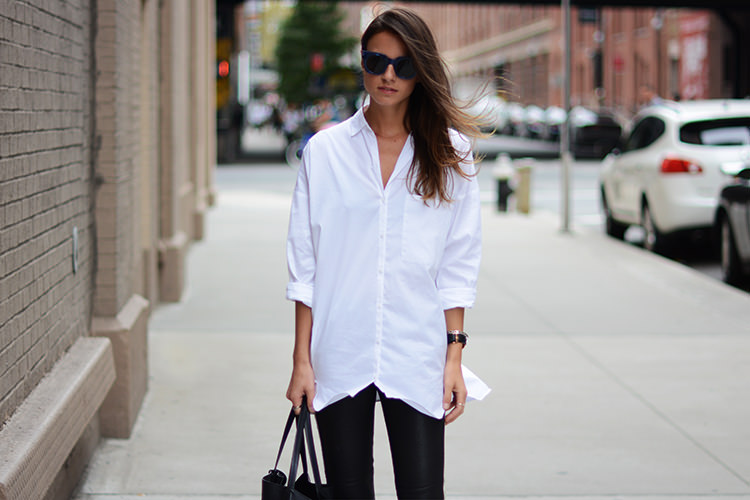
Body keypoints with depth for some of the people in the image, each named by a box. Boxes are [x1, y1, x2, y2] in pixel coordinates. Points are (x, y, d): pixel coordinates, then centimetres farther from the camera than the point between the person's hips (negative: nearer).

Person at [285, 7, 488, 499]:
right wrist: (301, 361, 0)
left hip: (417, 359, 0)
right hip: (339, 359, 0)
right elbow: (305, 265, 4)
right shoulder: (325, 150, 3)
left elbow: (458, 266, 4)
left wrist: (454, 357, -3)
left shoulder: (450, 154, 4)